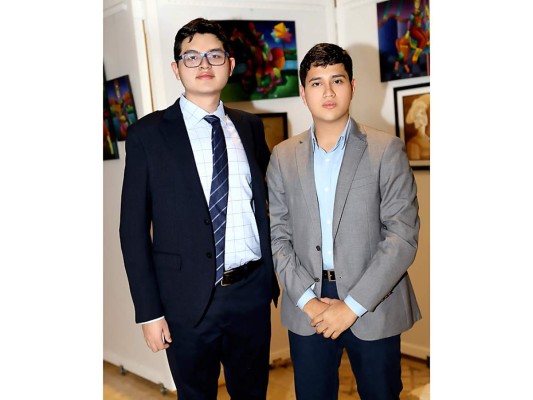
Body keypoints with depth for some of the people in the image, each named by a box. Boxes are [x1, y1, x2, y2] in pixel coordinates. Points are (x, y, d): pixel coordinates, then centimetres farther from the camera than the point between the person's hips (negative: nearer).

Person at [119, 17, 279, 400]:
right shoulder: (148, 134, -5)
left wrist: (277, 273, 6)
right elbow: (134, 228, -6)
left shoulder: (250, 127, 6)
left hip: (252, 292, 3)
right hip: (188, 298, -3)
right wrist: (148, 310, -8)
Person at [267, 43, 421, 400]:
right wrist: (307, 300, -8)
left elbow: (403, 236, -9)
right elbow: (279, 236, 3)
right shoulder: (284, 156, 5)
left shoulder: (386, 150, -4)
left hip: (373, 308, -2)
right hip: (306, 308, 2)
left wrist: (352, 305, -13)